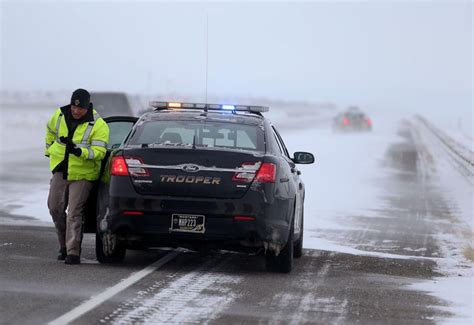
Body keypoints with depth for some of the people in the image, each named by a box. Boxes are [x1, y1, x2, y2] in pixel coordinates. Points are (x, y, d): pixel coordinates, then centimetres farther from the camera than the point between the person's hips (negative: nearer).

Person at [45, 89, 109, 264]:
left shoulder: (98, 125, -15)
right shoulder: (60, 115, 0)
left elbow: (99, 151, -23)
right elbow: (50, 131, 21)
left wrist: (80, 152, -38)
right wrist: (49, 150, 21)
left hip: (83, 175, -5)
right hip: (60, 170, 5)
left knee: (74, 213, -10)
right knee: (55, 208, 8)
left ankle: (73, 252, -7)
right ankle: (64, 245, 25)